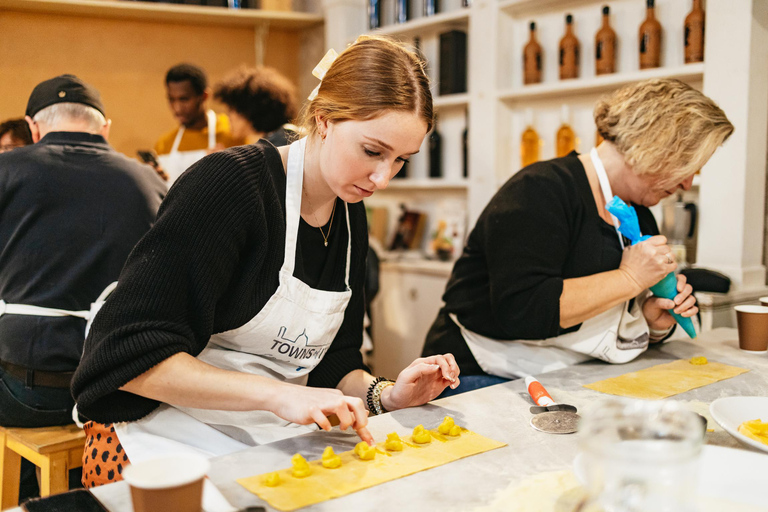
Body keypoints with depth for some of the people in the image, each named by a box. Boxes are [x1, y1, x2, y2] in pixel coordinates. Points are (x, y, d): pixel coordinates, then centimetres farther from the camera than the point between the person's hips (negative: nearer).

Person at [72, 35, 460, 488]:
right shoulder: (229, 183, -18)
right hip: (170, 440, -6)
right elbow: (135, 356, -22)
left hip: (276, 445, 6)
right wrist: (280, 395, -29)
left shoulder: (352, 213, 5)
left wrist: (386, 394, -7)